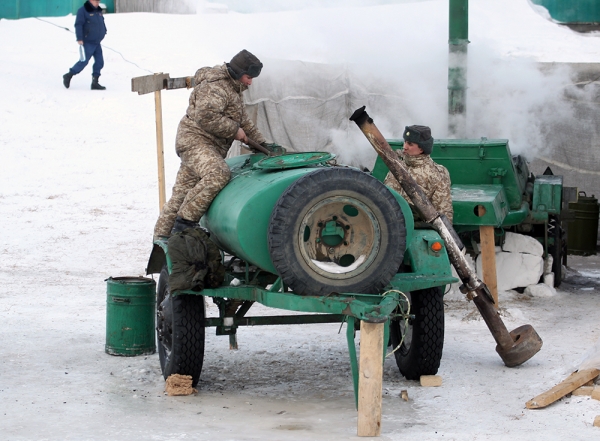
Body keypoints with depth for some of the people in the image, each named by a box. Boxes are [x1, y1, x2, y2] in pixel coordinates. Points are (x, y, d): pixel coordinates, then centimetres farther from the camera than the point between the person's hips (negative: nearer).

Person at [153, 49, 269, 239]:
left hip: (209, 146, 10)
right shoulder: (215, 86, -13)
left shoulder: (233, 88, 22)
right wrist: (234, 131, -16)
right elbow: (207, 117, -25)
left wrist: (260, 142, 25)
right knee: (218, 174, -31)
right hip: (194, 140, -10)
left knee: (182, 193, 8)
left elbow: (243, 120, 32)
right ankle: (185, 222, -30)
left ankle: (161, 237, 11)